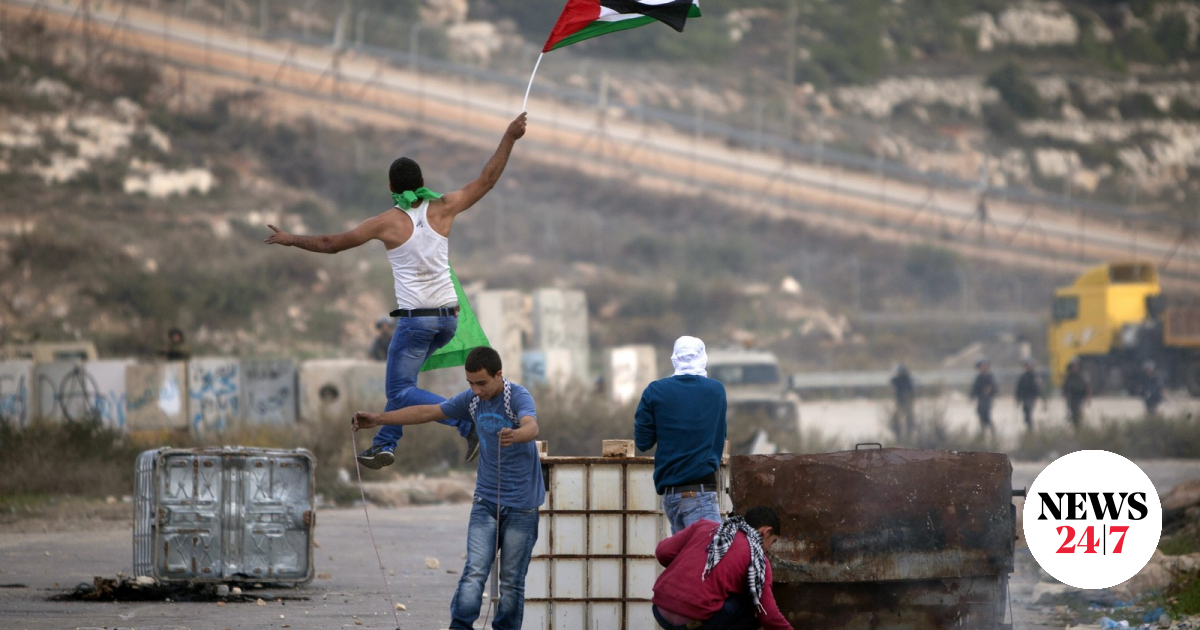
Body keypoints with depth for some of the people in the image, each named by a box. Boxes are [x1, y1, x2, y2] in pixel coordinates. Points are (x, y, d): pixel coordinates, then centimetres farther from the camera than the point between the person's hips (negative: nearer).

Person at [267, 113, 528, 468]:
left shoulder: (388, 223, -6)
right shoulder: (442, 209, 1)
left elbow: (331, 244, 1)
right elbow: (487, 180, 6)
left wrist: (291, 240, 16)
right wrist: (509, 139, 13)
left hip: (415, 317, -6)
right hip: (448, 316, 6)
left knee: (400, 390, -4)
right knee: (402, 379, 22)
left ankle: (468, 423, -20)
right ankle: (385, 444, 22)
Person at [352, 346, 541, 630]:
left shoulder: (518, 397, -16)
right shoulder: (472, 400, 2)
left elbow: (531, 427, -38)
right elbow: (427, 412, 11)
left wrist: (515, 435, -61)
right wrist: (378, 419, 9)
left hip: (520, 505, -4)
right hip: (486, 501, 4)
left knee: (512, 580, 0)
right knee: (475, 571, -10)